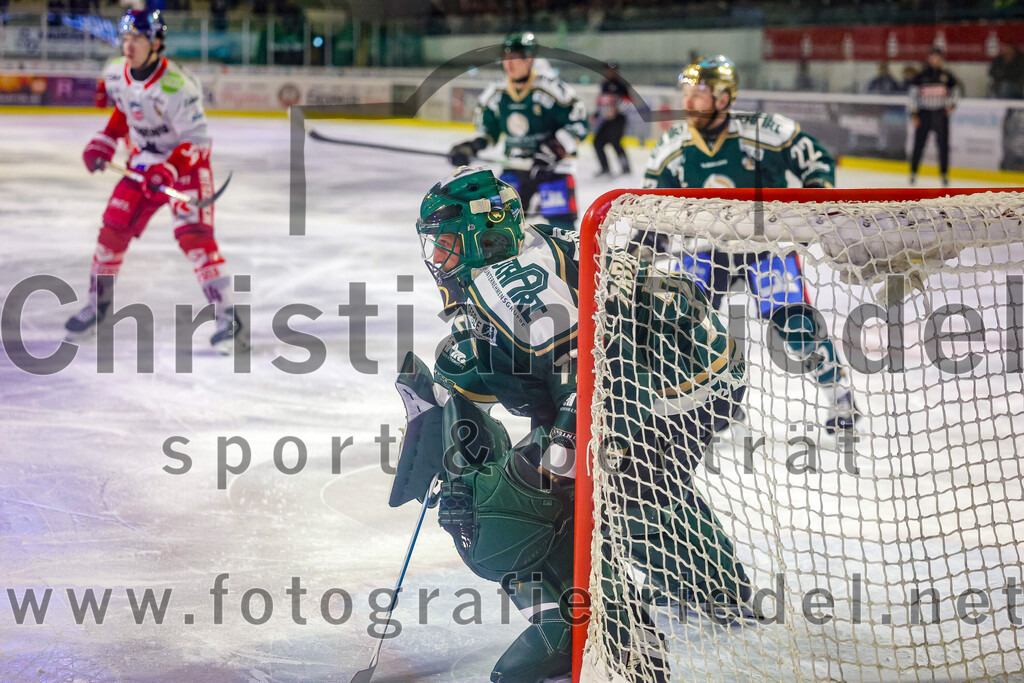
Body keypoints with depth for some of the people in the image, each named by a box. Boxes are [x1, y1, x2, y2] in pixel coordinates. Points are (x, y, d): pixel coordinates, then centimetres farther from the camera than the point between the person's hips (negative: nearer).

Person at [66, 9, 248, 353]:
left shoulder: (176, 87, -28)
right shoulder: (116, 74, -6)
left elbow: (197, 141, -25)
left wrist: (169, 170, -36)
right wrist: (104, 143, 7)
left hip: (186, 163, -6)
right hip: (143, 162, 6)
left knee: (194, 236, -20)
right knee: (113, 230, 3)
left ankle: (227, 317, -17)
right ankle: (97, 303, 21)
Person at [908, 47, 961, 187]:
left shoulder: (946, 75, 5)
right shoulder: (921, 75, 0)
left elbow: (955, 90, 17)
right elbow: (913, 94, 1)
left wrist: (951, 104, 1)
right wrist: (914, 114, -5)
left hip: (941, 114, 1)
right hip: (924, 113, -1)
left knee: (943, 145, 1)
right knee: (919, 144, 1)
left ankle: (944, 174, 9)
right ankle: (913, 173, 15)